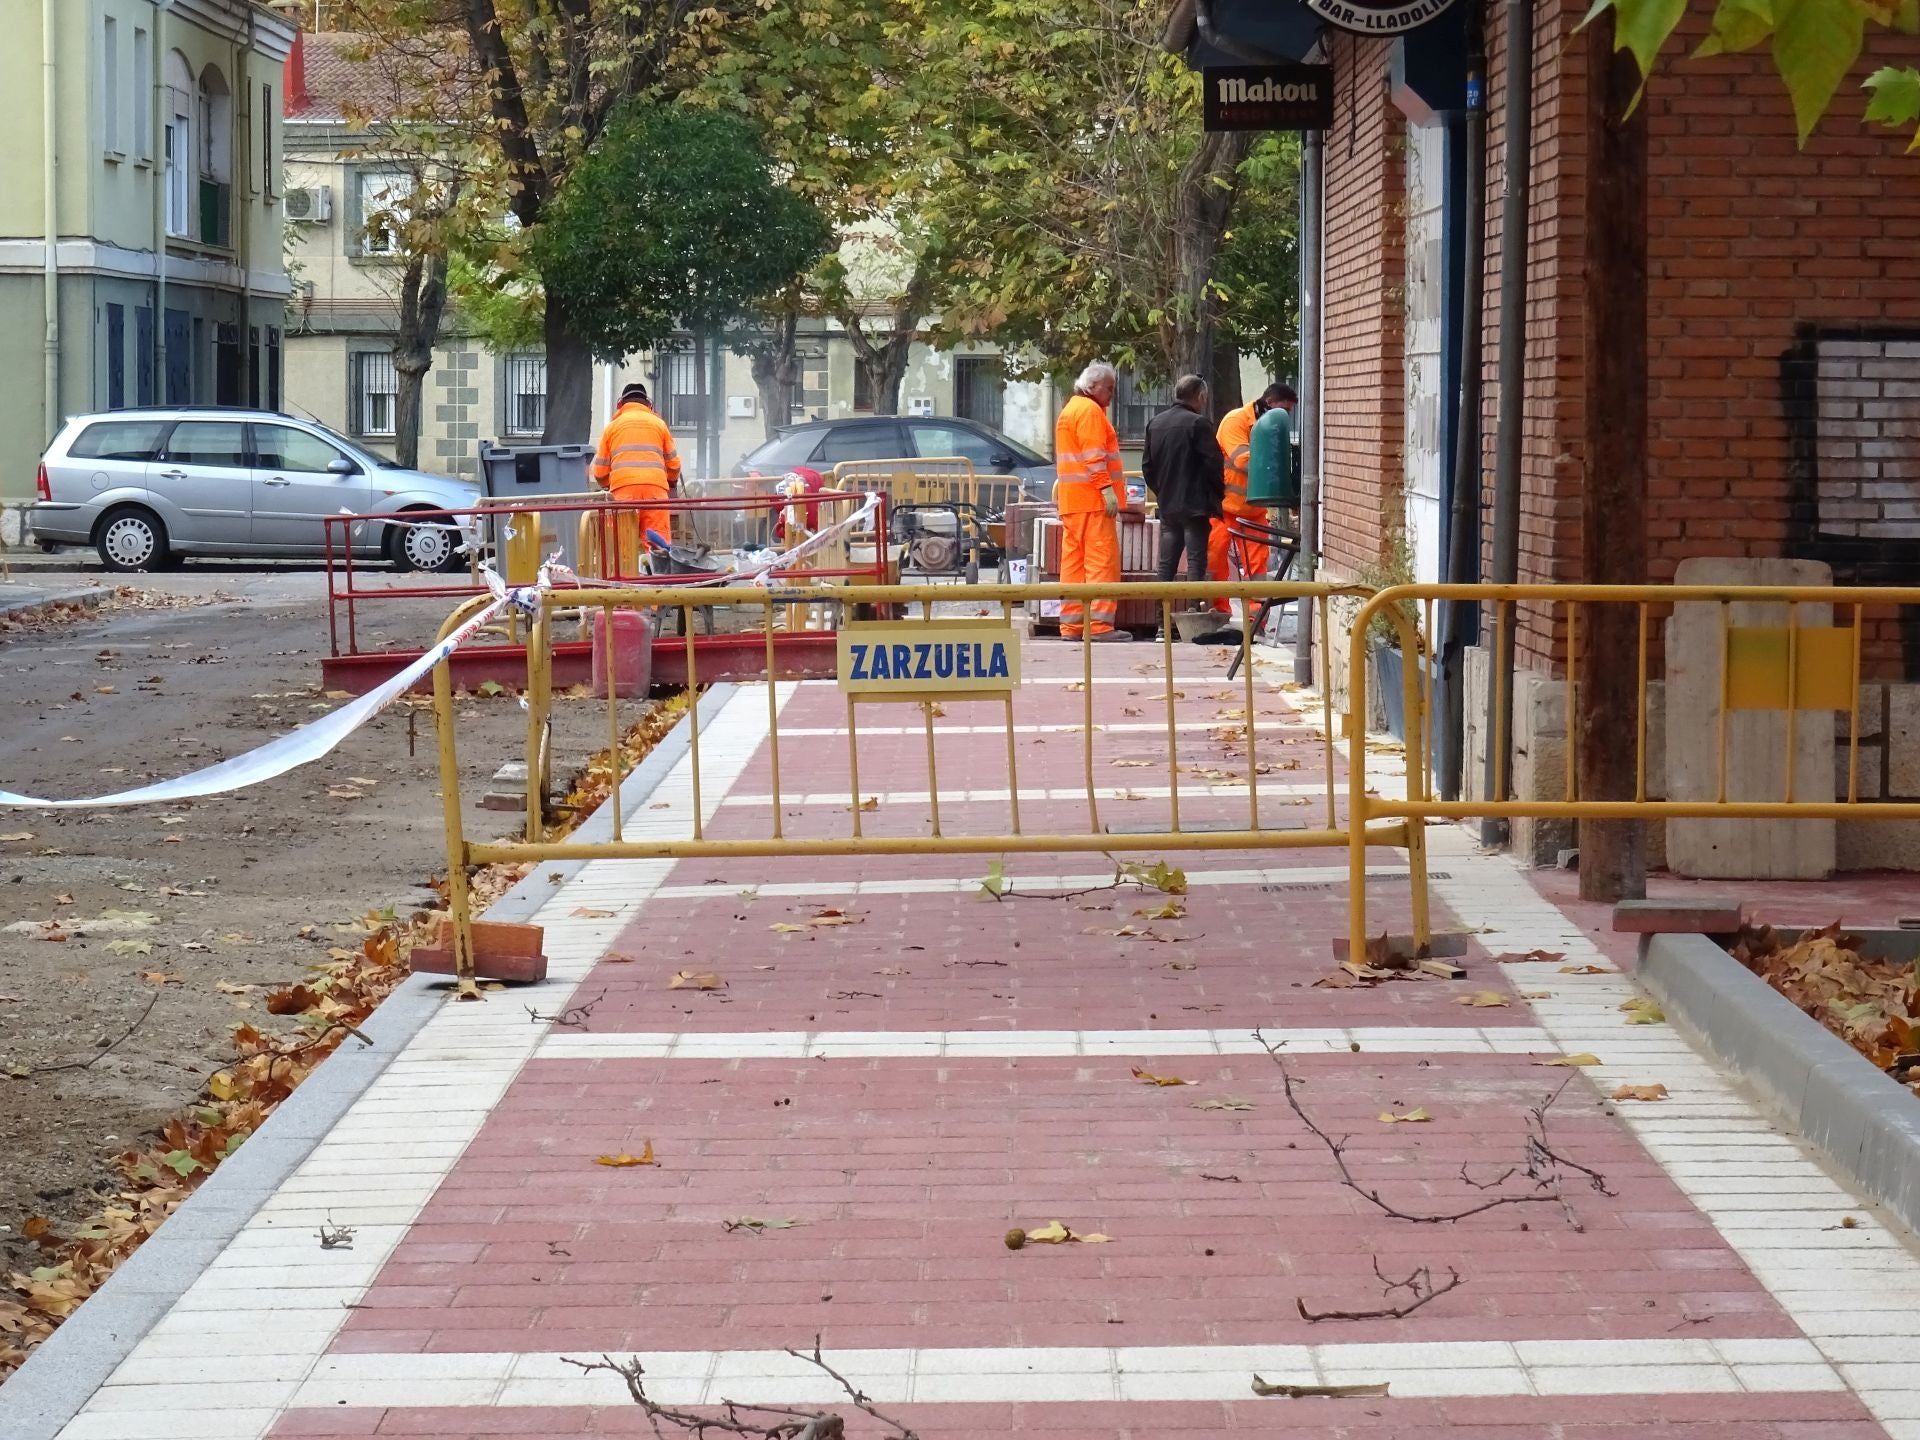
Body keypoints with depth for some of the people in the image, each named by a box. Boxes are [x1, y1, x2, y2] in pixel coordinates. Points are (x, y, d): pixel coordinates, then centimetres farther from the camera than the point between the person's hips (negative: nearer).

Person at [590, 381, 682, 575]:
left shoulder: (613, 426, 19)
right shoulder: (658, 424, 20)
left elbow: (600, 471, 19)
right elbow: (673, 465, 22)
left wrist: (606, 486, 41)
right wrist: (672, 483, 44)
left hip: (623, 488, 0)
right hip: (655, 486, 0)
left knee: (624, 543, -4)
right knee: (661, 540, -7)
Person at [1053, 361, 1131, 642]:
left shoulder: (1069, 410, 23)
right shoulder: (1090, 410, -8)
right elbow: (1094, 455, -18)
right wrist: (1107, 489, -21)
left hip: (1070, 500, 10)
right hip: (1092, 496, -10)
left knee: (1073, 561, 7)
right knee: (1102, 559, -10)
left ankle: (1071, 624, 7)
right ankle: (1100, 624, -15)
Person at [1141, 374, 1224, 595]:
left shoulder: (1155, 423, 11)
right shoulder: (1197, 423, -10)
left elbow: (1147, 465, 14)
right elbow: (1214, 461, -14)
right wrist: (1218, 492, 0)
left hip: (1167, 504, 6)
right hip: (1195, 503, -6)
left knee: (1166, 563, 8)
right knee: (1196, 561, -6)